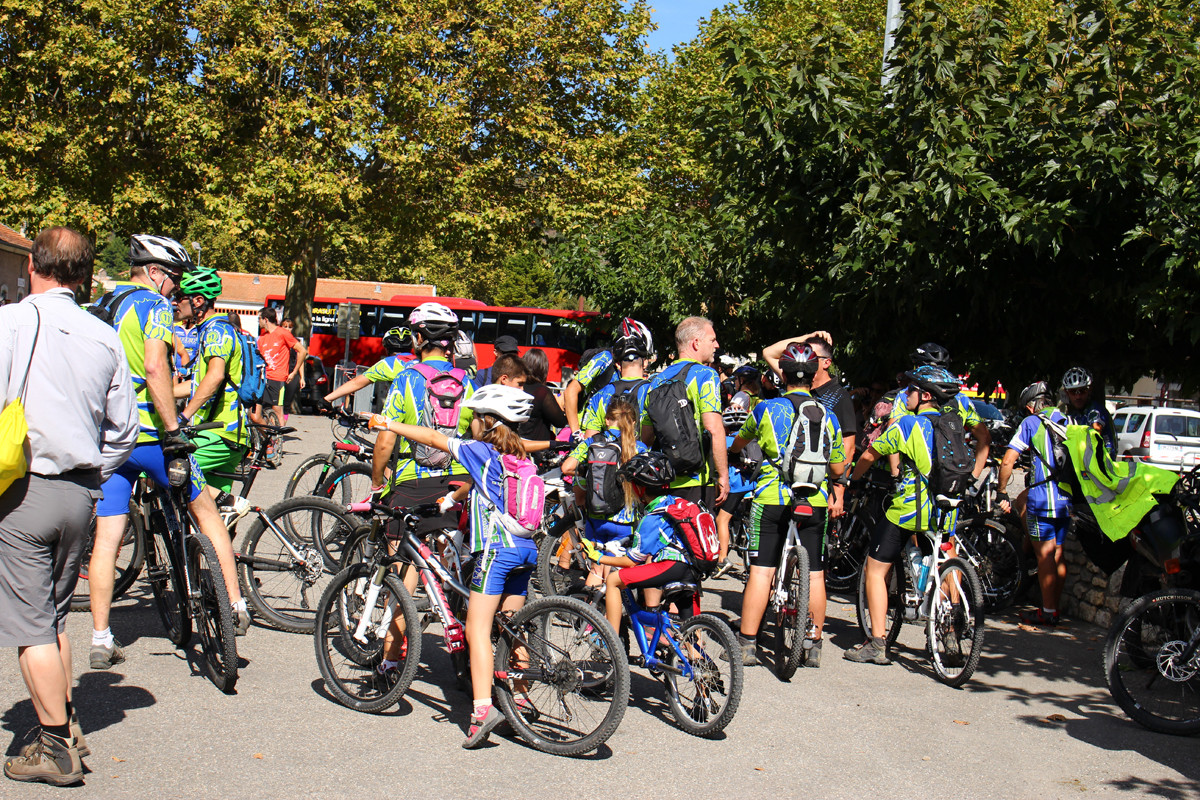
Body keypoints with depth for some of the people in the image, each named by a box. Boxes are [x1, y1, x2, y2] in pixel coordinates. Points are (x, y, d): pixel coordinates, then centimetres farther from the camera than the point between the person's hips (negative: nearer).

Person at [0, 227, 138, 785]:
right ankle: (67, 726, 28)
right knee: (53, 617, 21)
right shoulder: (105, 338, 4)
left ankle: (56, 749, 8)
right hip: (80, 492, 5)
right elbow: (124, 431, 8)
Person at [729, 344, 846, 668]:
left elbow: (739, 442, 19)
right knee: (814, 573, 8)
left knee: (761, 570, 0)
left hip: (771, 498, -2)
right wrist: (837, 495, 33)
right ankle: (813, 647, 14)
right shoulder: (828, 416, 5)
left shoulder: (766, 408, 0)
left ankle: (747, 644, 2)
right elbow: (839, 468, 12)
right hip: (815, 502, 2)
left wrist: (734, 452, 42)